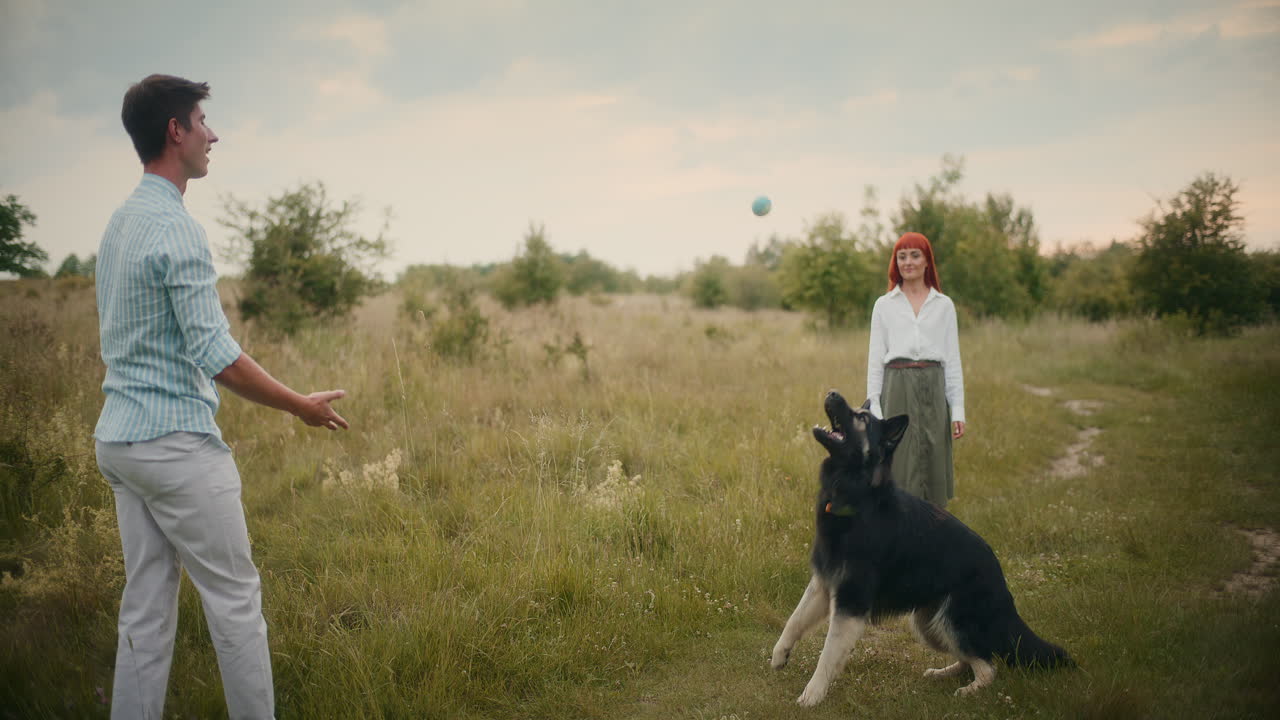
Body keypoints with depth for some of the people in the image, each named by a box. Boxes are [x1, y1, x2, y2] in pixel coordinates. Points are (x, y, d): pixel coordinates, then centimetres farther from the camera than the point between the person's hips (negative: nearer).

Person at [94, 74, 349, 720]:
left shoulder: (119, 224, 13)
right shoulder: (176, 230, -16)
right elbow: (215, 355, -20)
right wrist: (303, 407, -10)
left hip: (117, 440, 9)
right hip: (176, 444, -9)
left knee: (145, 606, 11)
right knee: (234, 596, 2)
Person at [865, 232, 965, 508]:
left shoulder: (944, 305, 9)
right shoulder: (883, 305, 7)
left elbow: (953, 361, 8)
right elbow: (875, 360, 6)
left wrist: (958, 410, 1)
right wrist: (874, 409, -2)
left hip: (933, 392, 1)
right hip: (897, 392, -1)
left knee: (933, 474, 3)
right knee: (900, 475, -3)